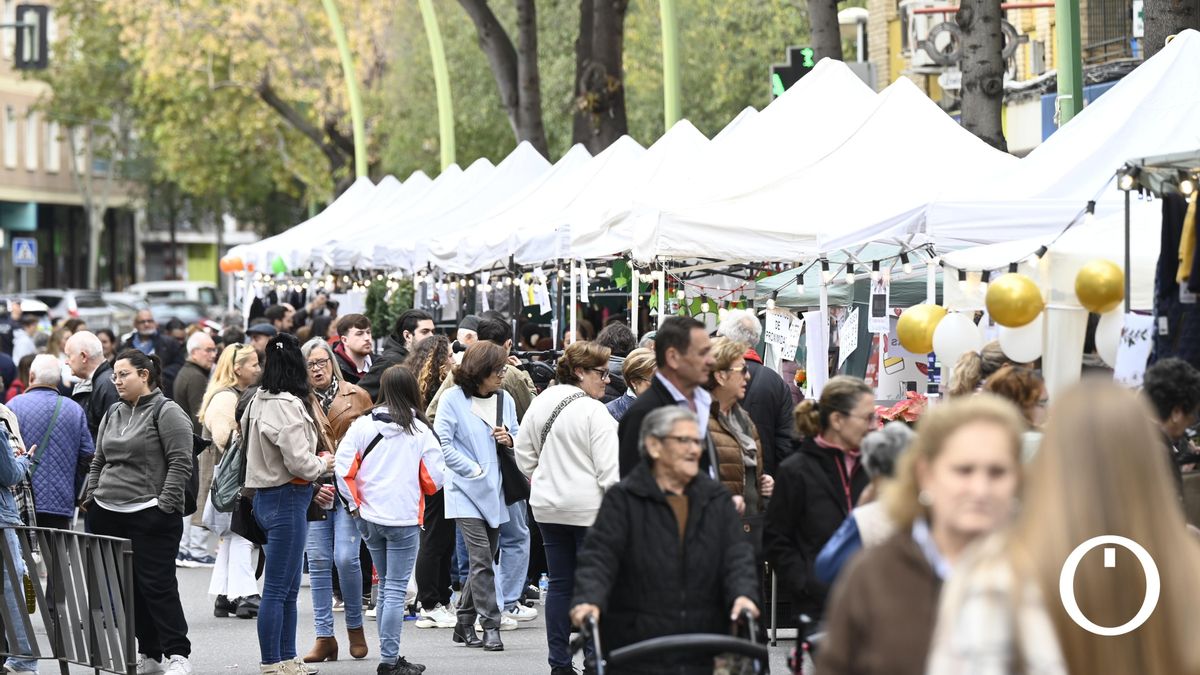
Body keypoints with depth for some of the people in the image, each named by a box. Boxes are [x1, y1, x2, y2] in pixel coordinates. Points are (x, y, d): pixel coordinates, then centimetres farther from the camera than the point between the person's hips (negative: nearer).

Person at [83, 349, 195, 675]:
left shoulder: (167, 413, -7)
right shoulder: (113, 414, 15)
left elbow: (180, 463, -12)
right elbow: (99, 462, 21)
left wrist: (165, 504, -17)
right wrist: (91, 498, 12)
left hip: (149, 516, -7)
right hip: (109, 514, 7)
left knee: (157, 585, -8)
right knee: (130, 587, 8)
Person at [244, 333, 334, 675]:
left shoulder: (260, 402, 11)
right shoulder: (288, 406, -18)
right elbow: (299, 462, -21)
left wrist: (312, 489, 16)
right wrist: (324, 463, 0)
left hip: (269, 495, 10)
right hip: (287, 500, -10)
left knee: (289, 588, 16)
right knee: (277, 588, -4)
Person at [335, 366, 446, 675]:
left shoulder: (362, 426, -3)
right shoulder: (421, 431, -9)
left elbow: (344, 470, -5)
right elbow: (433, 479, -5)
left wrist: (356, 504, 8)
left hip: (369, 518, 4)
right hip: (405, 519, -4)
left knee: (385, 586, 17)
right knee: (396, 589, 0)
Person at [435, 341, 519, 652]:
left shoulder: (505, 399, 10)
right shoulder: (453, 399, -5)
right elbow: (443, 443, -9)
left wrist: (509, 440, -4)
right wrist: (475, 470, -11)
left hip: (496, 491, 6)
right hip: (467, 491, -5)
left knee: (483, 560, 9)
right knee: (482, 559, -13)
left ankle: (464, 625, 19)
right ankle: (490, 626, -10)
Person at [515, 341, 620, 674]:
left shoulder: (540, 404, 7)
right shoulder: (594, 412, -15)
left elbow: (524, 453, 15)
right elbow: (609, 469, -18)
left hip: (549, 508, 7)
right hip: (589, 509, -7)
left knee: (560, 585, 10)